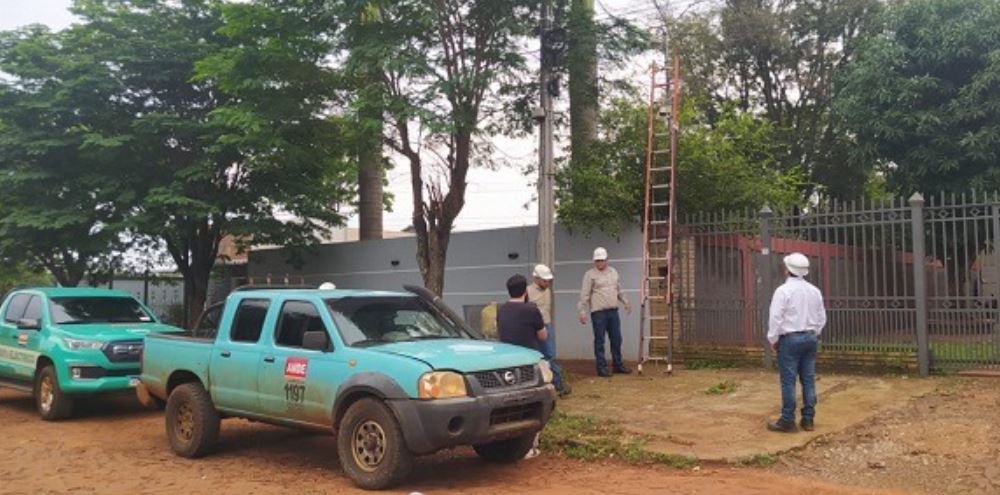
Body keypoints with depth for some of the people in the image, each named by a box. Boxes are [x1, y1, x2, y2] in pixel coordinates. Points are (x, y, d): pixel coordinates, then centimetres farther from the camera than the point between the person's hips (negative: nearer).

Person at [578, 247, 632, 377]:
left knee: (616, 339, 11)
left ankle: (618, 365, 22)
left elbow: (619, 291, 24)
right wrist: (582, 311, -15)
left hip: (613, 311, 6)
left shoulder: (613, 272, 12)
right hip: (598, 313, -6)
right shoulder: (590, 274, -5)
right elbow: (584, 294, -9)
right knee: (599, 341, -1)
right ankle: (602, 367, 5)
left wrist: (626, 302, 22)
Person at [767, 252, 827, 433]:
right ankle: (808, 419, 12)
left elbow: (776, 318, -14)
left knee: (788, 381, -3)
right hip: (810, 338, 6)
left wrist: (773, 340, -4)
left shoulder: (783, 290, -12)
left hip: (790, 339, -6)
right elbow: (822, 318, 13)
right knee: (808, 379, 8)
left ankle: (787, 421, 0)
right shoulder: (814, 291, 8)